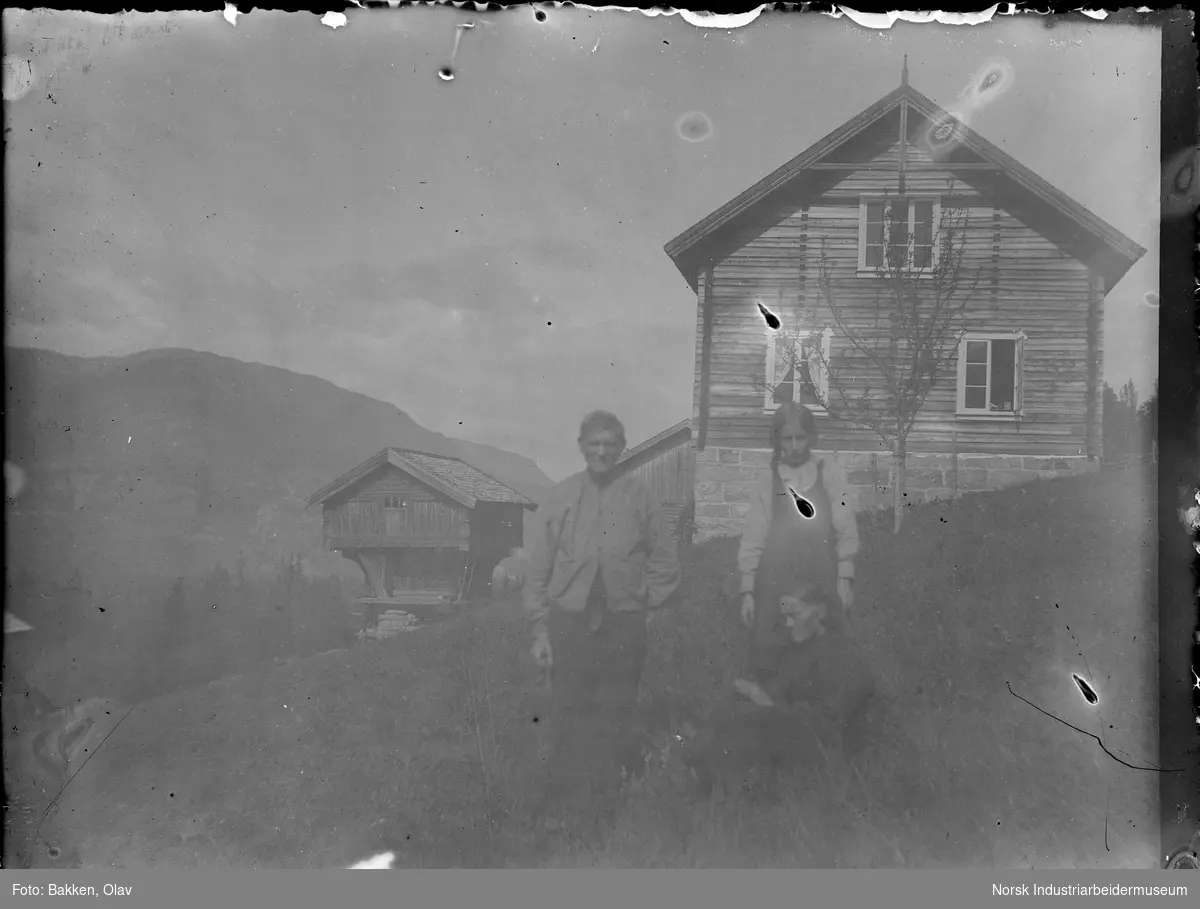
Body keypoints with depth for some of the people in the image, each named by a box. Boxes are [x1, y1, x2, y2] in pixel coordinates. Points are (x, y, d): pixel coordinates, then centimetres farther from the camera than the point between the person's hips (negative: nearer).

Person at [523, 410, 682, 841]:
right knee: (568, 716, 4)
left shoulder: (639, 497, -1)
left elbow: (665, 563, 9)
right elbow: (538, 568, 1)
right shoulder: (560, 498, -1)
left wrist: (642, 602, 3)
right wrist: (540, 630, -1)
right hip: (569, 620, 0)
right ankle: (562, 806, 20)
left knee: (615, 717, 9)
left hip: (623, 624, 1)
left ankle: (601, 803, 26)